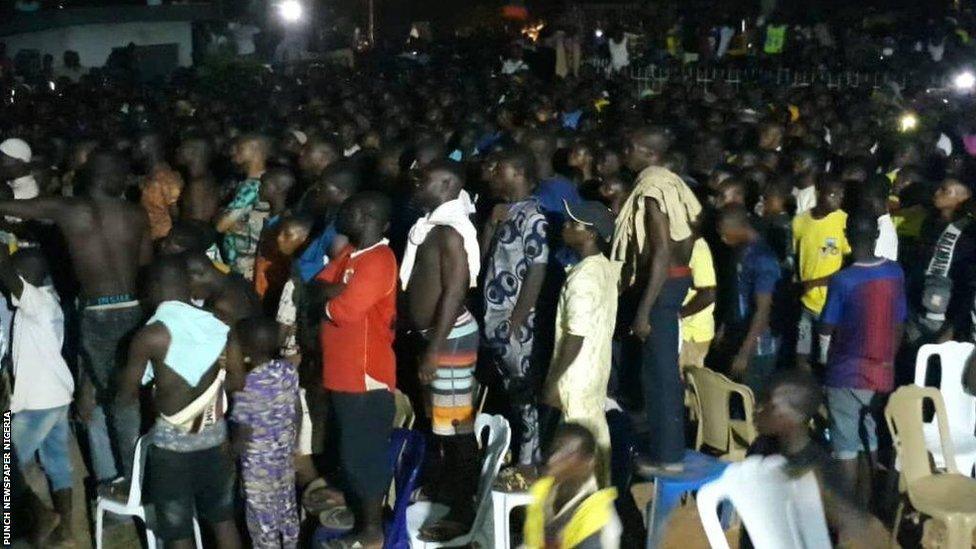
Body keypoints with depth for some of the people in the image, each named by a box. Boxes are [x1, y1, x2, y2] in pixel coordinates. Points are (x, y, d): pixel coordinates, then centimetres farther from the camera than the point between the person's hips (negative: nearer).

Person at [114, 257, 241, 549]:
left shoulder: (150, 335, -16)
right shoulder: (217, 325, -4)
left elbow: (125, 398, -5)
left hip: (172, 441, -4)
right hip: (215, 436, 5)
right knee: (223, 519, 20)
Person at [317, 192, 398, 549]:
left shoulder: (377, 261, -20)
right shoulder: (350, 252, 11)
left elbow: (341, 311, -24)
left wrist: (327, 299, -4)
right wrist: (337, 290, -14)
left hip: (366, 375, -9)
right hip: (342, 371, 9)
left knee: (365, 454, 2)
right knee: (352, 452, 19)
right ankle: (360, 519, 33)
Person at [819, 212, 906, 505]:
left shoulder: (841, 281, -19)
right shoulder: (895, 272, -4)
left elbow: (826, 331, -9)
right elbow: (899, 325, 4)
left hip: (847, 374, -5)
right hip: (881, 373, 5)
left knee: (846, 448, 4)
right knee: (869, 442, 18)